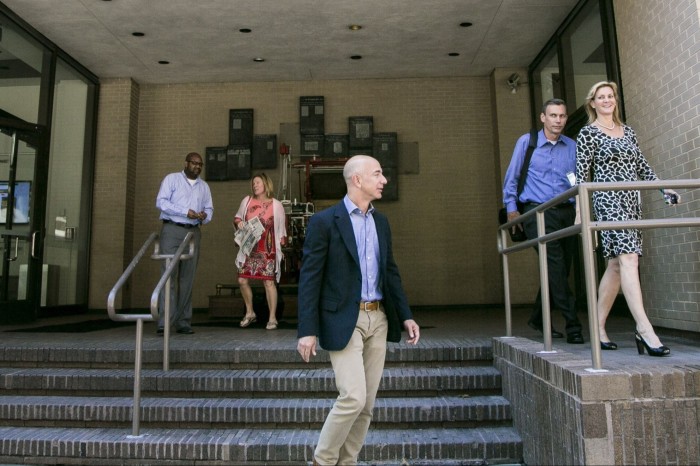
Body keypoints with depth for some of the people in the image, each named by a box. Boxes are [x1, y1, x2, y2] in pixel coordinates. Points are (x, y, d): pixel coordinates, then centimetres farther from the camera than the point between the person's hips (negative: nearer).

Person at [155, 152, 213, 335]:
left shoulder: (204, 186, 20)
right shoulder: (171, 179, 6)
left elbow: (209, 208, 19)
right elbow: (161, 202, -4)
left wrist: (205, 216, -5)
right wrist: (185, 212, -13)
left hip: (193, 233, 4)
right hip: (172, 230, -4)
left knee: (187, 277, 3)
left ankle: (183, 322, 7)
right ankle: (165, 322, -13)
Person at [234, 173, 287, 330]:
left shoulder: (276, 205, 0)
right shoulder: (247, 201, 6)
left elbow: (281, 228, 5)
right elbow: (237, 217, 19)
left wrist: (280, 246, 2)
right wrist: (238, 222, -4)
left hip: (267, 250, -3)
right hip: (249, 248, 4)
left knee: (269, 282, -6)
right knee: (242, 280, 1)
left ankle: (272, 318, 5)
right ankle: (250, 313, 22)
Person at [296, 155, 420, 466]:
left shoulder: (381, 222, 13)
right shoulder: (324, 221, -7)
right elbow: (309, 278, -9)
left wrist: (405, 315, 9)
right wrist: (307, 330, -14)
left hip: (378, 319, 6)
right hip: (344, 321, -6)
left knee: (367, 403, 10)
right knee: (353, 397, -11)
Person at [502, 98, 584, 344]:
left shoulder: (572, 146, 12)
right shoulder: (526, 142, 4)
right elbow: (511, 178, 6)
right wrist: (511, 208, 0)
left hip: (567, 212, 4)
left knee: (560, 269, 9)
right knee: (555, 265, -17)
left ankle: (538, 318, 28)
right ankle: (572, 323, -12)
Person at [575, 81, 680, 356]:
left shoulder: (628, 131, 21)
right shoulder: (588, 133, 2)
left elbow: (642, 166, 23)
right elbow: (581, 173, -4)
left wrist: (664, 188, 15)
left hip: (631, 200, 7)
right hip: (608, 199, -6)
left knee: (616, 265, 4)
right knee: (628, 258, -18)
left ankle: (599, 327, 13)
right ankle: (644, 329, -21)